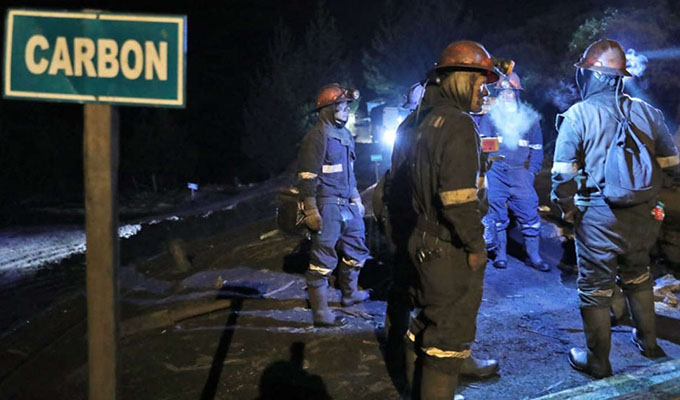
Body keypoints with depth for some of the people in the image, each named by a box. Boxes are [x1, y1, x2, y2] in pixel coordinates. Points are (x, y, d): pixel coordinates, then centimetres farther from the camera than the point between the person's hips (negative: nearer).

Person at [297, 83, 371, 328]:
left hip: (347, 205, 9)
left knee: (356, 248, 20)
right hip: (327, 206, -9)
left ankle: (350, 294, 39)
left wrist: (356, 199, 22)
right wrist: (311, 211, -20)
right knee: (323, 259, -5)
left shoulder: (345, 135, 14)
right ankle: (321, 313, -1)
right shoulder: (317, 136, -14)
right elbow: (307, 176, -16)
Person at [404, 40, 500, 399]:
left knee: (425, 324, 20)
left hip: (424, 239, 9)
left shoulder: (426, 122, 11)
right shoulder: (457, 124, -18)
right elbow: (458, 197, -24)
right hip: (450, 249, -9)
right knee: (450, 333, 1)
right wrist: (475, 245, -16)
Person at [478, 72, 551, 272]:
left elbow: (537, 148, 16)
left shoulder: (529, 116, 12)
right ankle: (500, 253, 12)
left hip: (519, 171, 1)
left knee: (529, 210, -5)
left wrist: (531, 171, 4)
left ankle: (533, 255, 3)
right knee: (496, 211, 1)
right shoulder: (490, 116, 7)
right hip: (495, 169, -1)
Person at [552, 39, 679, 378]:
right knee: (637, 277, 26)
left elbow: (563, 175, -13)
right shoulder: (647, 112, 2)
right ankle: (648, 342, 39)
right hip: (642, 216, 5)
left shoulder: (578, 115, -11)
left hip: (599, 219, -4)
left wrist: (567, 209, 3)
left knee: (595, 289, 9)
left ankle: (597, 361, 20)